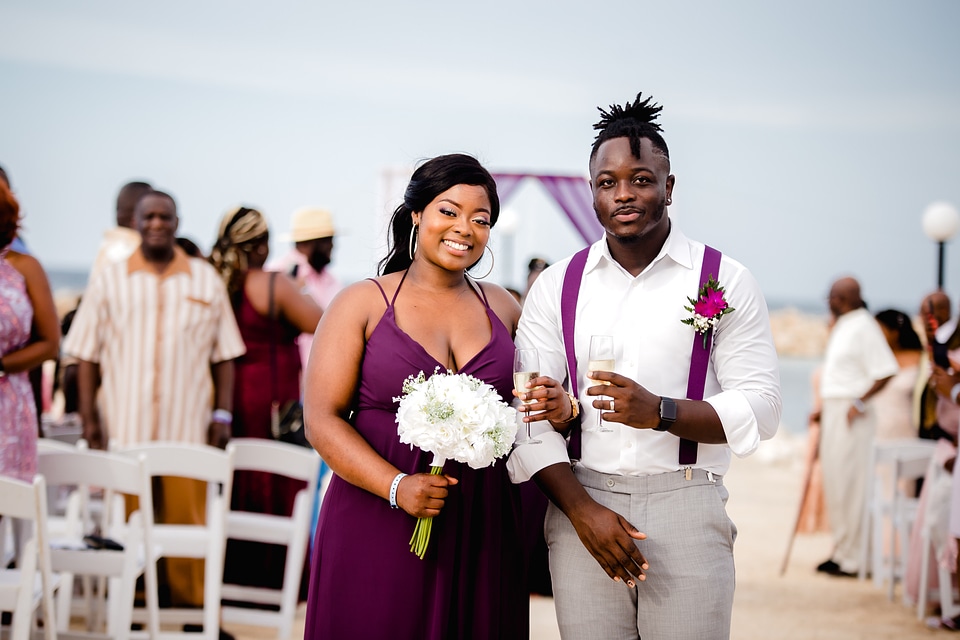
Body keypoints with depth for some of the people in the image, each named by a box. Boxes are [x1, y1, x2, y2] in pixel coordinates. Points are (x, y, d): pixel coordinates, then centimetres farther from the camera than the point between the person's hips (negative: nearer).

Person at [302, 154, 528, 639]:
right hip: (377, 533, -3)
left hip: (479, 533, 3)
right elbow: (322, 420, -6)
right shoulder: (363, 303, 1)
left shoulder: (503, 308, 12)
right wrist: (396, 486, -18)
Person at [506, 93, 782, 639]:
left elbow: (761, 409, -3)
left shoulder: (726, 281, 3)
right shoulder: (556, 287, 8)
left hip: (686, 506, -1)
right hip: (581, 505, 2)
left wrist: (661, 411, -19)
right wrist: (581, 509, -10)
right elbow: (528, 414, 3)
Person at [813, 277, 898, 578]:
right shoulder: (842, 326, 15)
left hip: (851, 416, -10)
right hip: (834, 412, 10)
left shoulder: (863, 327, -15)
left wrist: (859, 402, -21)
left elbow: (885, 372, -21)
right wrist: (824, 408, 20)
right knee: (834, 482, 14)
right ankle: (841, 550, 23)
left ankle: (852, 560, -4)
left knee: (849, 486, -7)